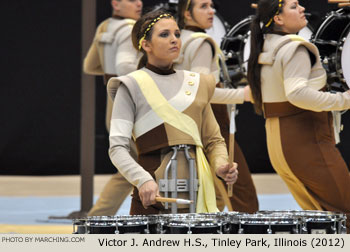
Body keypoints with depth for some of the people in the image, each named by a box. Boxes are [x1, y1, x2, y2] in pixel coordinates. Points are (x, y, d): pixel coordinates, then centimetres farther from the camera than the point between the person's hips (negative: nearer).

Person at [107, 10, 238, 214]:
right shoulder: (132, 87, 1)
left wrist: (220, 165, -2)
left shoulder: (197, 84, 16)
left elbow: (213, 140, 20)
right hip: (154, 193, -4)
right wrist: (143, 180, -23)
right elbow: (118, 147, -6)